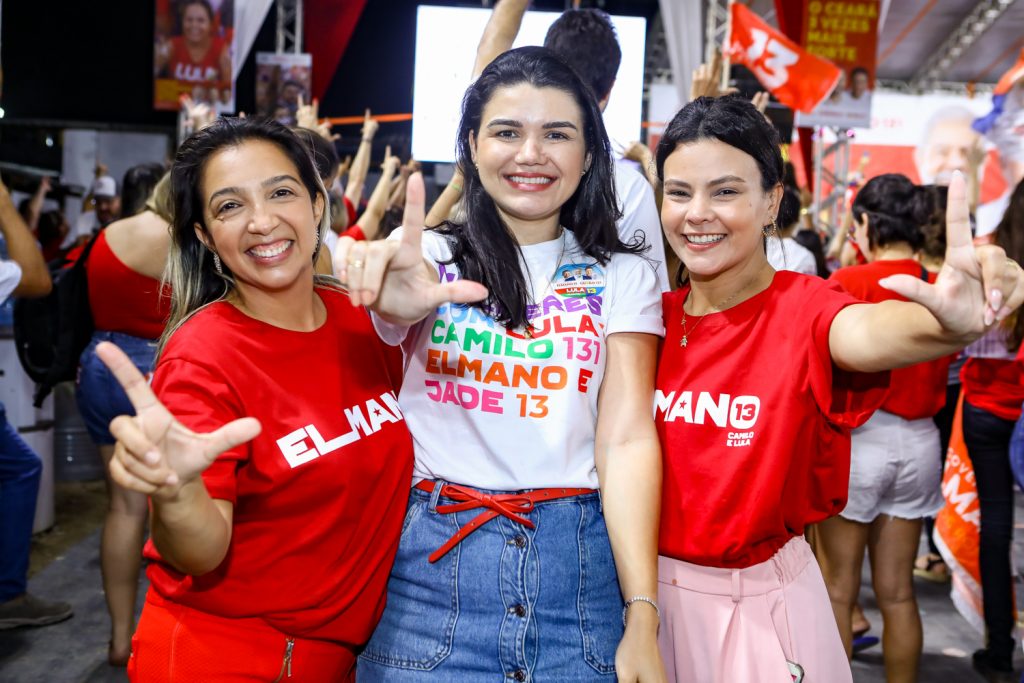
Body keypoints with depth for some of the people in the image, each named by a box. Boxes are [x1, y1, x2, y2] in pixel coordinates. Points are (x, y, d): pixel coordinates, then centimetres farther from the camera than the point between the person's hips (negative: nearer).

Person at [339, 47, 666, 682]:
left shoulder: (623, 276, 4)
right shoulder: (437, 255, 3)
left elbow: (627, 438, -5)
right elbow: (401, 296, -21)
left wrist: (642, 616, -14)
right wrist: (397, 299, -46)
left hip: (581, 556, 1)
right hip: (434, 556, 0)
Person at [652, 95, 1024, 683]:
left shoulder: (803, 309, -14)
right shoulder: (656, 315, -3)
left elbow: (870, 333, -37)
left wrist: (951, 323, -56)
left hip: (759, 601, -3)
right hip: (650, 586, 3)